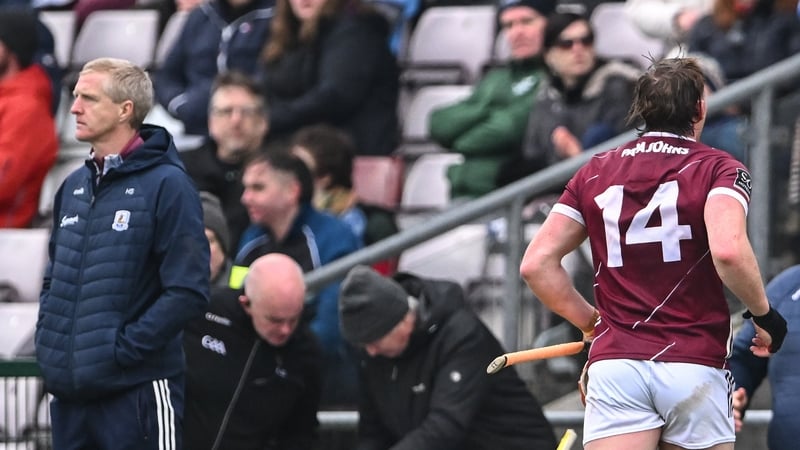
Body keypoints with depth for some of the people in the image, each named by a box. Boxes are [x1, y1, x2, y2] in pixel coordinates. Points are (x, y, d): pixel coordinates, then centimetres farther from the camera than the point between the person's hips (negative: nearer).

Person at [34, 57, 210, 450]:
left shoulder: (166, 185, -8)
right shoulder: (73, 187, 14)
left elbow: (188, 292, -14)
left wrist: (123, 347, -16)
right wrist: (48, 341, 9)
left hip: (136, 390, -7)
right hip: (68, 389, 7)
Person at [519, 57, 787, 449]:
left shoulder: (594, 172, 12)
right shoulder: (719, 168, 0)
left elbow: (536, 264, 7)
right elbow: (728, 250, -19)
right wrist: (764, 314, -3)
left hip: (613, 364, 2)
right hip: (695, 366, -2)